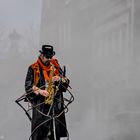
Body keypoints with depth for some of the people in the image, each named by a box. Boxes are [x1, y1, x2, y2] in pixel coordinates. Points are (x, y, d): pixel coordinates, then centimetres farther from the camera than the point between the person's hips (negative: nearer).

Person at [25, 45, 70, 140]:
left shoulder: (56, 67, 11)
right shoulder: (33, 68, 0)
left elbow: (66, 82, 13)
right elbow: (28, 86, -3)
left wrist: (60, 79, -8)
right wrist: (39, 91, -17)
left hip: (56, 104, 3)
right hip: (40, 105, -3)